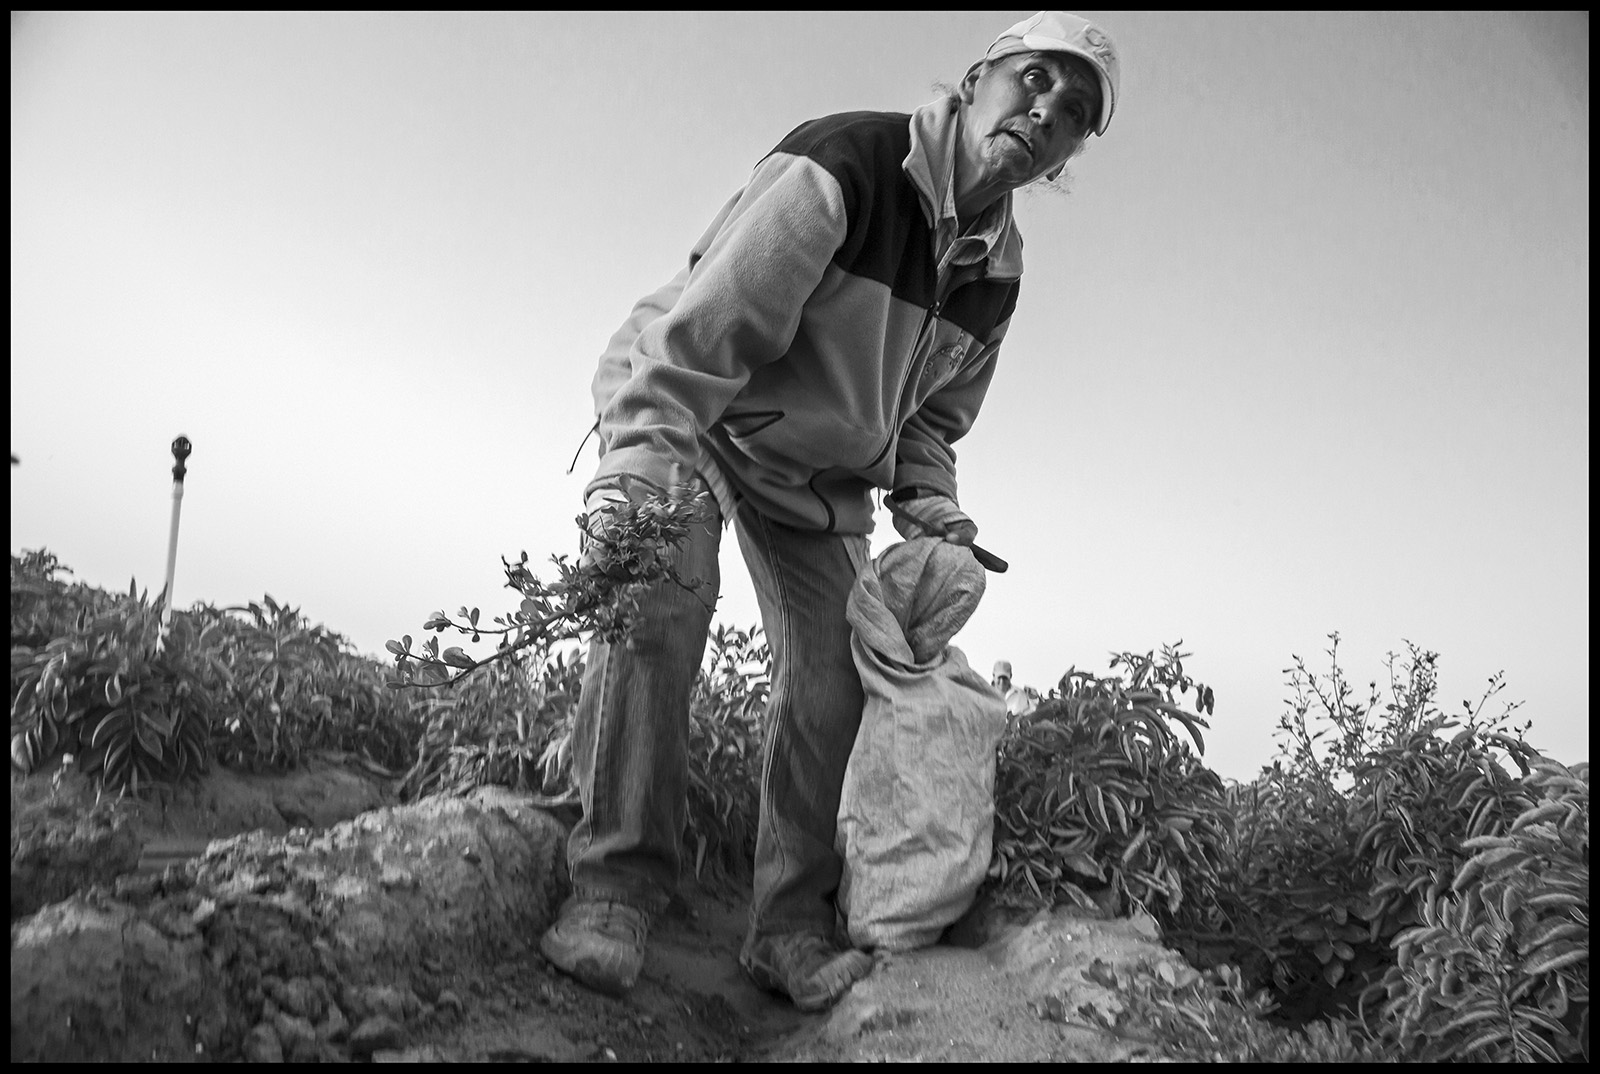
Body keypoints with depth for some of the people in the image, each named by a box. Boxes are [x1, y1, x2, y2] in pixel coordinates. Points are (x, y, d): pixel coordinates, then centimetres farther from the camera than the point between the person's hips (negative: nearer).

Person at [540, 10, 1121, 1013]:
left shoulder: (997, 273, -1)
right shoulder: (842, 163, -25)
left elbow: (931, 414, 12)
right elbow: (703, 325, -31)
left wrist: (937, 517, -4)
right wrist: (633, 468, -39)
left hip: (825, 469, 6)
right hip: (685, 406, -6)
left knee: (839, 675, -6)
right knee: (660, 583, -32)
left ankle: (794, 919, 7)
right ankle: (618, 877, -20)